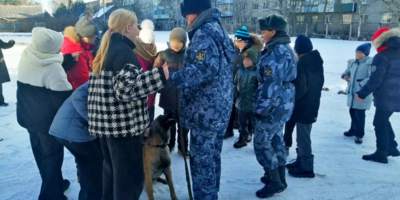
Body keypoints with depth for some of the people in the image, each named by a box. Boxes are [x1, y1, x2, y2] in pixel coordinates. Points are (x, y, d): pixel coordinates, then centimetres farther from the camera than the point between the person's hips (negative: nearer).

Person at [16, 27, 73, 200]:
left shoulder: (25, 59, -1)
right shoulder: (53, 68, -26)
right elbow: (64, 97, -25)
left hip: (28, 116, 8)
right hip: (49, 119, -8)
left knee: (40, 152, 20)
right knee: (52, 155, 6)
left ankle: (54, 184, 38)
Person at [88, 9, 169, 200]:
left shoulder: (105, 50, 16)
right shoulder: (124, 51, -14)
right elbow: (126, 88, -25)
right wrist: (160, 75, -25)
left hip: (105, 122, 10)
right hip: (123, 124, -10)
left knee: (112, 172, 21)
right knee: (131, 176, 1)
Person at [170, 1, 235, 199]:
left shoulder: (204, 33, -14)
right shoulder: (218, 30, 18)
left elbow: (203, 68, -29)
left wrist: (172, 78, -33)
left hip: (205, 110, -10)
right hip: (219, 108, 11)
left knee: (201, 159, -1)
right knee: (211, 156, 20)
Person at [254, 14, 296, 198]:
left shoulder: (277, 53, -21)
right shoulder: (284, 49, 13)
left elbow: (271, 84, -25)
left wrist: (261, 108, -19)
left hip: (274, 106, -10)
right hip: (282, 104, 10)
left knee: (261, 143, -2)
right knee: (276, 140, 18)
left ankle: (275, 182, 10)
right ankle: (278, 177, 31)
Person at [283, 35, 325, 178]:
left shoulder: (301, 64, -19)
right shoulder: (317, 61, 8)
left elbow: (300, 88, -21)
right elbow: (320, 82, 16)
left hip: (303, 106, -9)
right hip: (313, 104, 9)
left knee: (303, 137, 0)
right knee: (303, 135, 19)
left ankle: (306, 168, 8)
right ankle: (301, 161, 30)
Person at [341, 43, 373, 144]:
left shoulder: (370, 62, -12)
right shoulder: (352, 62, 10)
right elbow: (347, 71, 26)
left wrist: (361, 84, -24)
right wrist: (345, 75, 5)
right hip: (352, 91, 7)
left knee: (360, 114, -3)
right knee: (352, 112, 16)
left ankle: (359, 134, 10)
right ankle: (353, 130, 34)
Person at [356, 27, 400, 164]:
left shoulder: (382, 57, -16)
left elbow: (375, 80, -20)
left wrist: (362, 94, -12)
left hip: (385, 98, -8)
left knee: (380, 123, 3)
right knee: (384, 121, 22)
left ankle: (381, 154, 10)